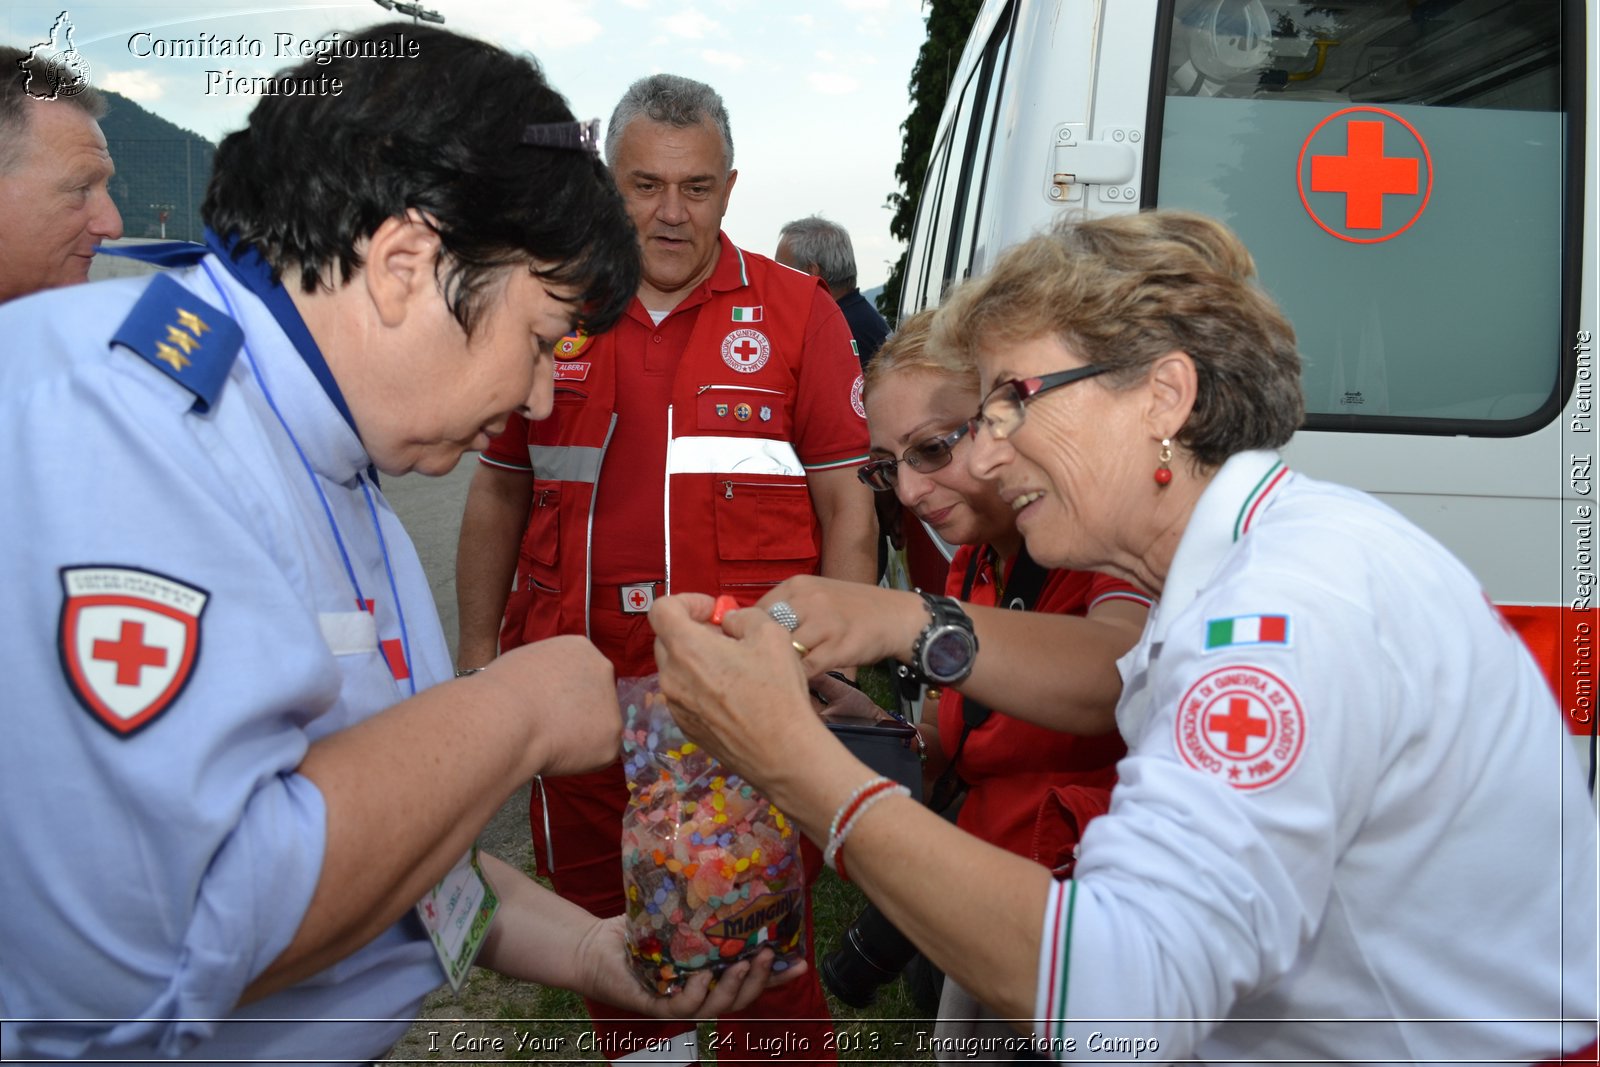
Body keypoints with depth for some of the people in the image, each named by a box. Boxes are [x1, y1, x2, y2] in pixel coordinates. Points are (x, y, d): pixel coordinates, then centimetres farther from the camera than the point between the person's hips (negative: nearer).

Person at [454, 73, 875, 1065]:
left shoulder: (797, 311, -1)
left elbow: (846, 500, -1)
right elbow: (500, 493, 14)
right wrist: (478, 646, 11)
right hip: (579, 680, 4)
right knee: (596, 915, 19)